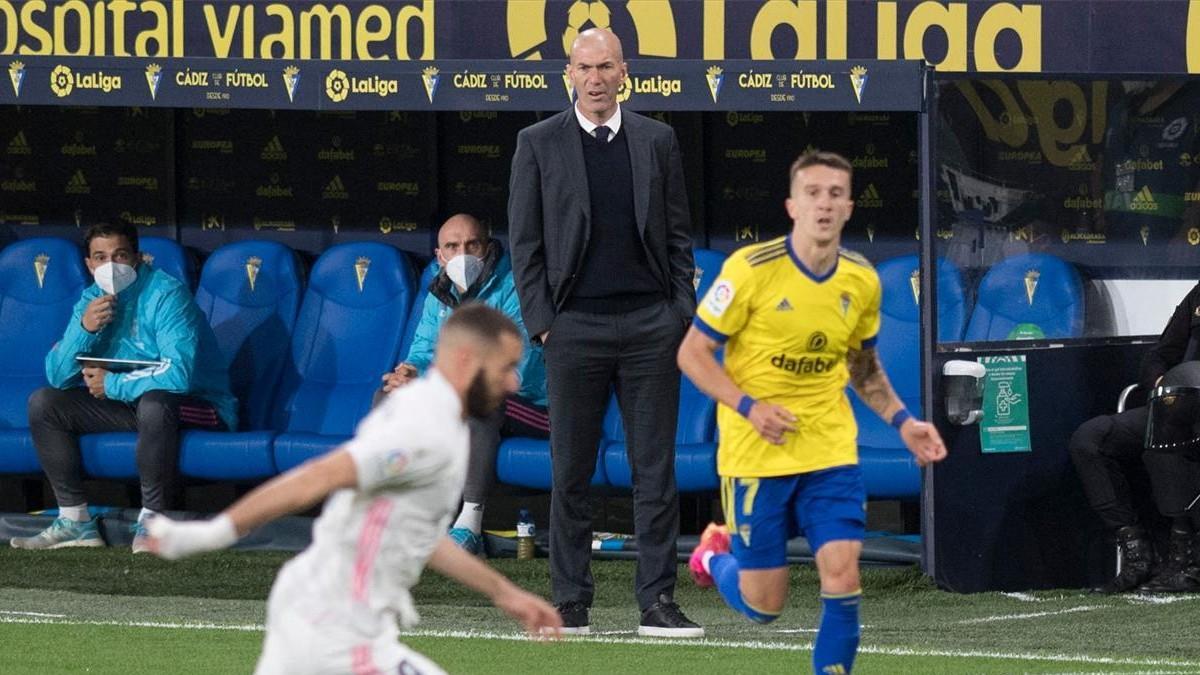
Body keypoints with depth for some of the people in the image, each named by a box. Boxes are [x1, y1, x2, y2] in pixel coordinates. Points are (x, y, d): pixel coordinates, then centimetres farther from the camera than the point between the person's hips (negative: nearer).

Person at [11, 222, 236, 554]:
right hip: (130, 404, 7)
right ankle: (75, 520, -3)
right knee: (42, 403, -2)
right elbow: (57, 377, -1)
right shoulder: (93, 299, 2)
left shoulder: (166, 295, -20)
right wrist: (84, 328, -19)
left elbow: (179, 374, -32)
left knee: (154, 403, -40)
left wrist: (113, 384, -19)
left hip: (198, 405, -7)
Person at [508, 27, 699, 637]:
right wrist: (540, 322, -4)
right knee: (571, 472, 1)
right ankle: (570, 604, 6)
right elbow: (524, 241, 4)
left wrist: (682, 313, 2)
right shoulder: (538, 144, 5)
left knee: (655, 469, 0)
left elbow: (678, 236, 11)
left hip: (650, 325, 1)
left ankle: (657, 600, 2)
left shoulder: (657, 141, 10)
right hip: (575, 327, -1)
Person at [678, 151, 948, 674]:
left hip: (831, 453, 3)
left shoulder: (862, 281, 1)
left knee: (842, 578, -13)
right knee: (763, 606, 5)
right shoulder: (751, 269, -14)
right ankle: (715, 555, 39)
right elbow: (692, 353, -8)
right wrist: (749, 407, -21)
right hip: (756, 454, -3)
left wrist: (902, 421, 4)